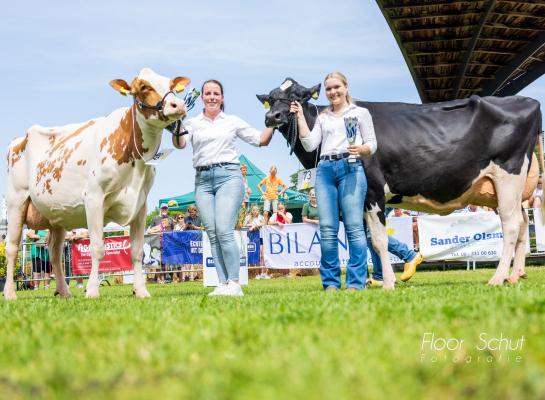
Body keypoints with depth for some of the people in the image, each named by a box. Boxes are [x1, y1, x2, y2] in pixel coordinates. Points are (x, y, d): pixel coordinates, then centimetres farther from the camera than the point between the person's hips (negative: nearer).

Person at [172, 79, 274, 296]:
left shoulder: (233, 121, 13)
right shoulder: (193, 123, 13)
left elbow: (261, 140, 16)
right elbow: (179, 143, -4)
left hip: (228, 175, -3)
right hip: (203, 180, 3)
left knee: (224, 231, -15)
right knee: (212, 235, -1)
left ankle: (234, 284, -12)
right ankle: (223, 284, 2)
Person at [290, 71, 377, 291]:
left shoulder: (360, 113, 13)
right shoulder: (322, 118, 22)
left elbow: (372, 144, 7)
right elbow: (310, 145, 10)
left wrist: (360, 149, -15)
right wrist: (300, 117, 8)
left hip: (351, 168, -3)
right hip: (325, 170, 4)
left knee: (354, 227, -8)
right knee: (327, 230, -2)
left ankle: (356, 283, -8)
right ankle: (330, 283, 2)